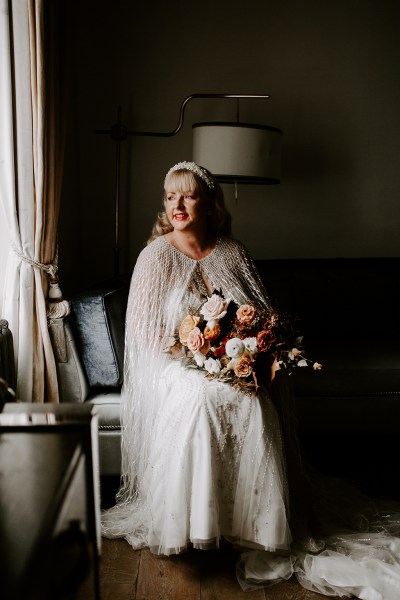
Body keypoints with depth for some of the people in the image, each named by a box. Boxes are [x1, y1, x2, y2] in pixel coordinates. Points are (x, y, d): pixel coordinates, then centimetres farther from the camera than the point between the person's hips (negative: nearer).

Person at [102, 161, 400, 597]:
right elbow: (144, 331, -7)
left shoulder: (233, 253, 8)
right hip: (178, 372, -2)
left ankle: (259, 533, -15)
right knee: (195, 403, -36)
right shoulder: (156, 256, -1)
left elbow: (264, 313, 10)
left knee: (255, 406, -30)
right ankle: (189, 526, -20)